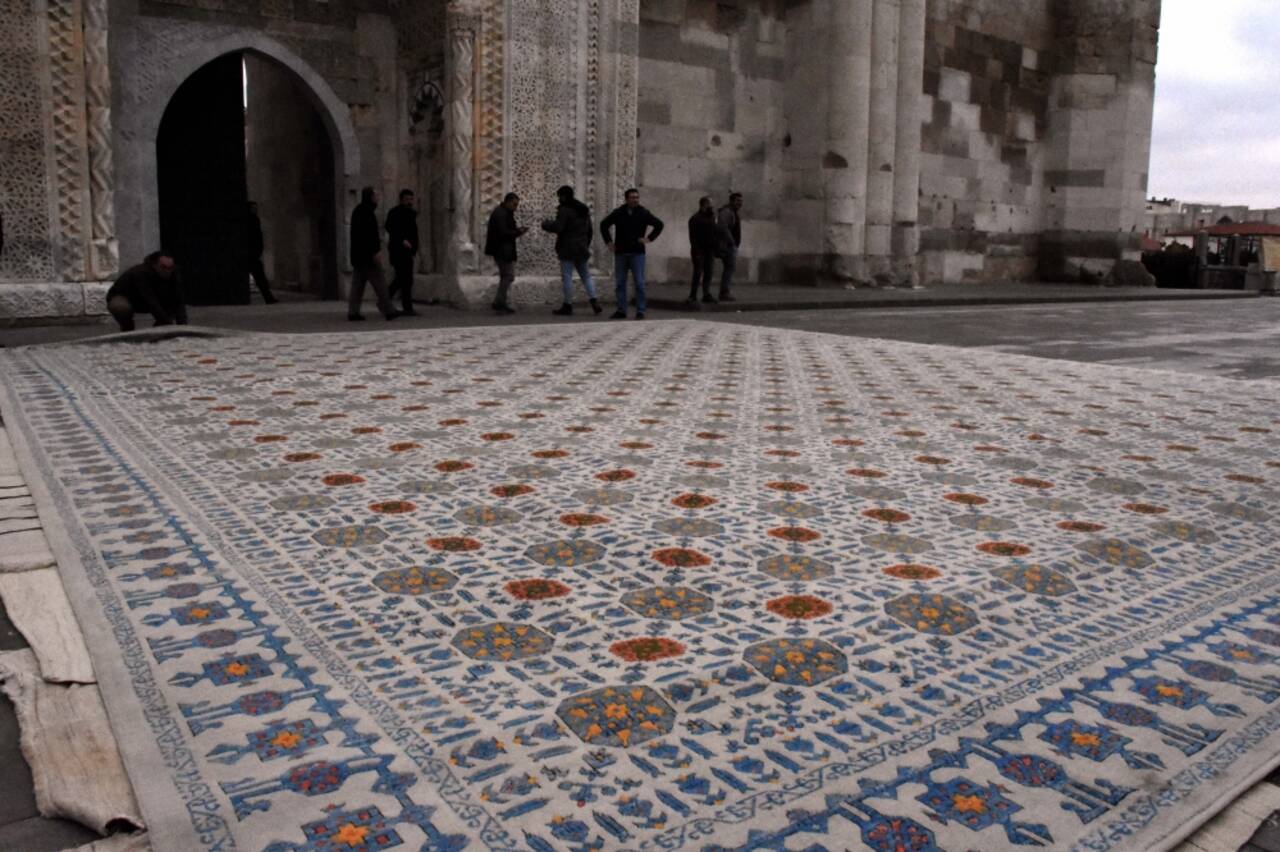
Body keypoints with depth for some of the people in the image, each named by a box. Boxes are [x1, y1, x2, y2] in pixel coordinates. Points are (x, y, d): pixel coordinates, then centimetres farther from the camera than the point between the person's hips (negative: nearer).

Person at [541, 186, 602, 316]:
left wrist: (546, 224, -1)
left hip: (567, 249, -7)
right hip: (582, 249, 7)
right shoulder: (584, 210, 15)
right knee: (586, 276, 11)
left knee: (566, 277, -1)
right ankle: (594, 301, -1)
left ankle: (568, 306, 1)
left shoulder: (564, 209, -11)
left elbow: (557, 227, -20)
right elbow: (589, 230, 20)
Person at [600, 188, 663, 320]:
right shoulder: (618, 213, 5)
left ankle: (640, 311, -1)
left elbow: (659, 224, 5)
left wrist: (649, 238, -3)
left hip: (637, 253, -2)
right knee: (620, 283, 5)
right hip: (620, 253, 2)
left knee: (639, 283, -5)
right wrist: (609, 241, 9)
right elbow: (604, 225, 18)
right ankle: (621, 311, 13)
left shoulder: (643, 213, 0)